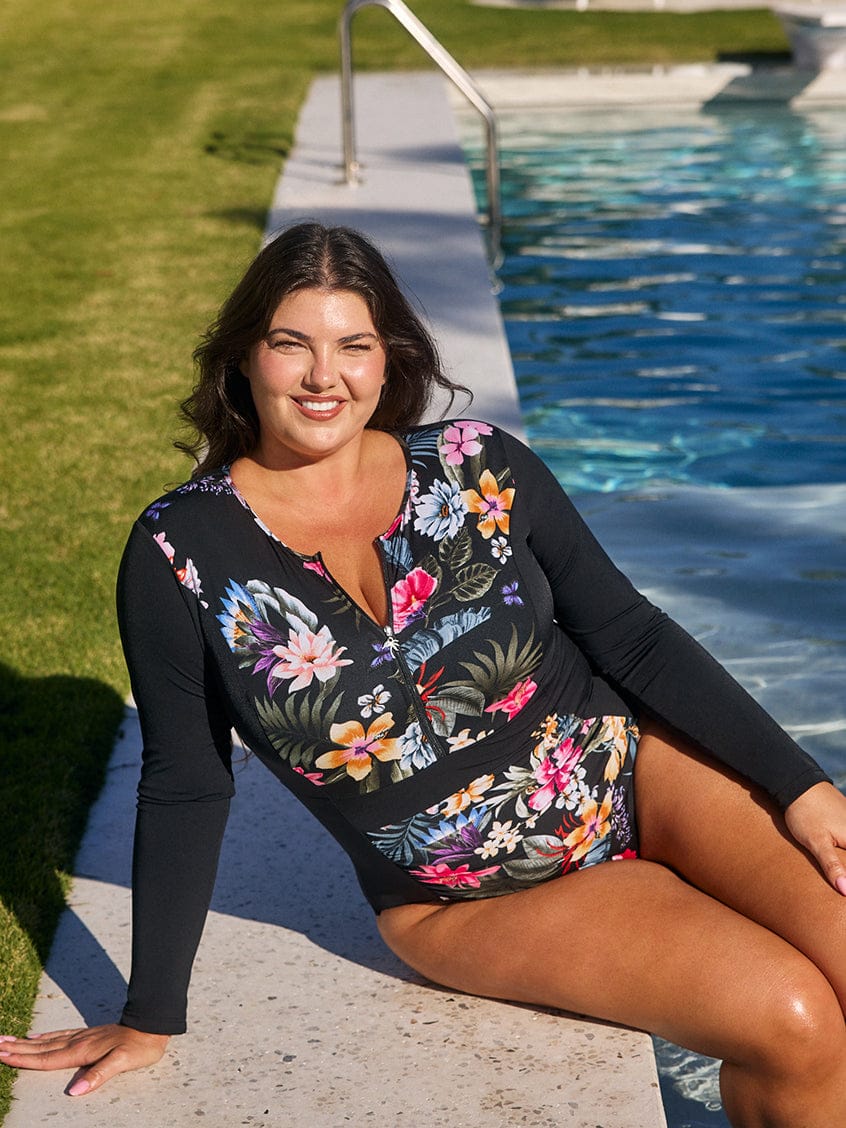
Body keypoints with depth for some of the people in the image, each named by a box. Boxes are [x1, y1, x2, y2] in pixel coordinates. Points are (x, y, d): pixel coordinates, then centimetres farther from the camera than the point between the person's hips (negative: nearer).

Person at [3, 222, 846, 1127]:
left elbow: (633, 639, 1)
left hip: (635, 765, 3)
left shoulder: (478, 467, -5)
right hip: (474, 901, -2)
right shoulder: (181, 553, -10)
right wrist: (150, 1018, 0)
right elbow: (184, 790, -3)